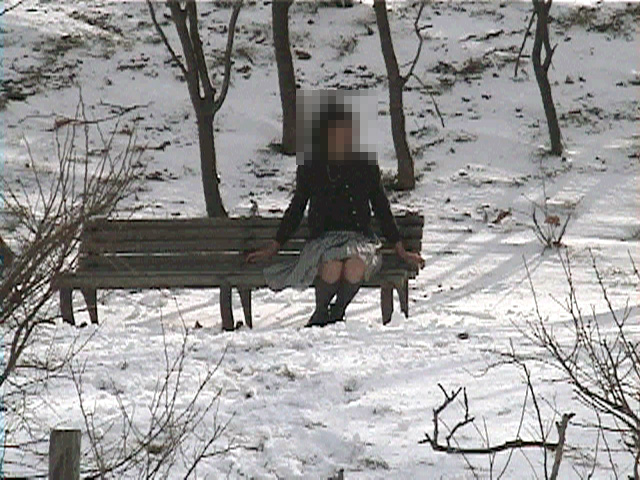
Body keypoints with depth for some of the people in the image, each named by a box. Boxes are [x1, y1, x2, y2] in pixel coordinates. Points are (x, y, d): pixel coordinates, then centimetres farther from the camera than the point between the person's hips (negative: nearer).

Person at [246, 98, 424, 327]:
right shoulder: (310, 169, 6)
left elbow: (382, 209, 14)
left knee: (355, 265, -37)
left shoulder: (366, 166, 7)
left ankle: (337, 311, -10)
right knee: (332, 266, -37)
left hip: (360, 237, 0)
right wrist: (272, 248, 18)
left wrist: (401, 250, 13)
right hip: (323, 238, 0)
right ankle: (321, 313, -9)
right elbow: (296, 210, 17)